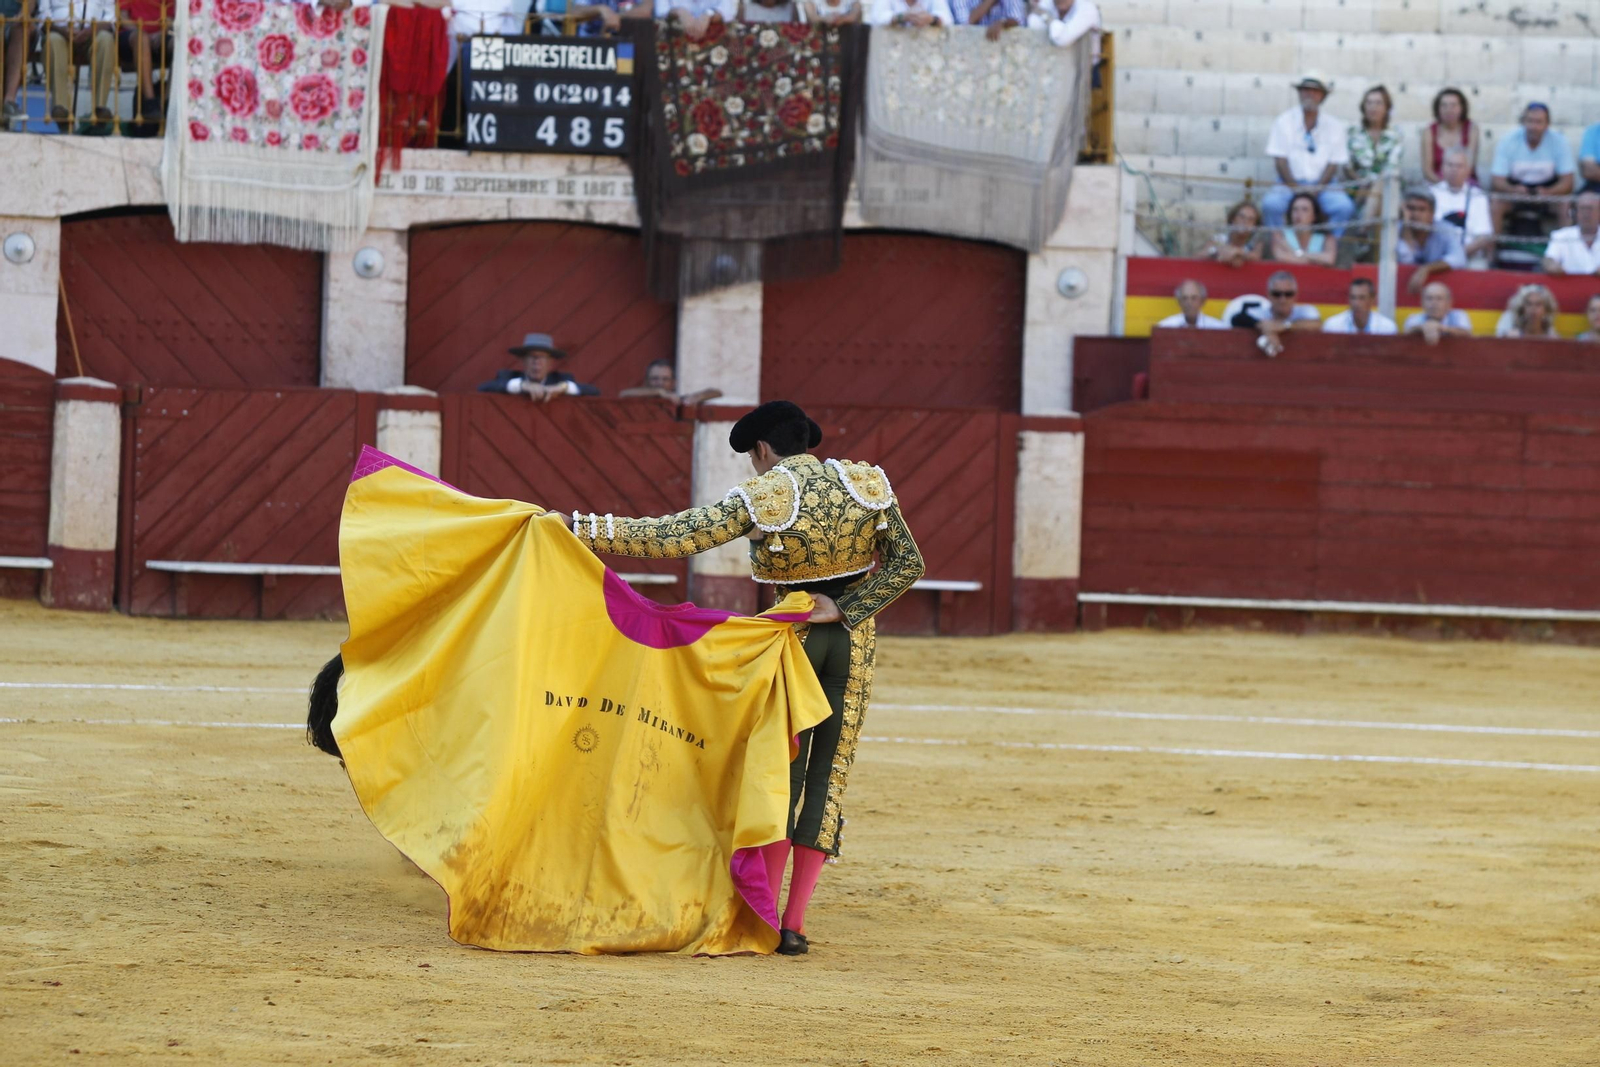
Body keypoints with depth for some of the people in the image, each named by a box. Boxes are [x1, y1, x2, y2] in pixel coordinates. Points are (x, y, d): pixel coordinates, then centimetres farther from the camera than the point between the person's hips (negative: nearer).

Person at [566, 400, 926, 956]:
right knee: (829, 772, 7)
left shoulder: (760, 500, -13)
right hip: (854, 636, 3)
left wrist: (577, 527, -18)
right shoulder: (865, 484, -2)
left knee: (781, 770, 9)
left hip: (793, 635, -3)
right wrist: (846, 611, -7)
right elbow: (907, 563, -4)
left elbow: (672, 537, -20)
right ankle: (794, 925, 5)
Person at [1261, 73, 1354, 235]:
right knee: (1271, 203, -32)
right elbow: (1280, 160, -2)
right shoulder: (1284, 122, 4)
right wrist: (1295, 188, -13)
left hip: (1322, 185, 1)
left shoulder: (1334, 126, 6)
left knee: (1344, 207, -29)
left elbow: (1334, 164, 2)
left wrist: (1316, 189, -12)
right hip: (1290, 183, -1)